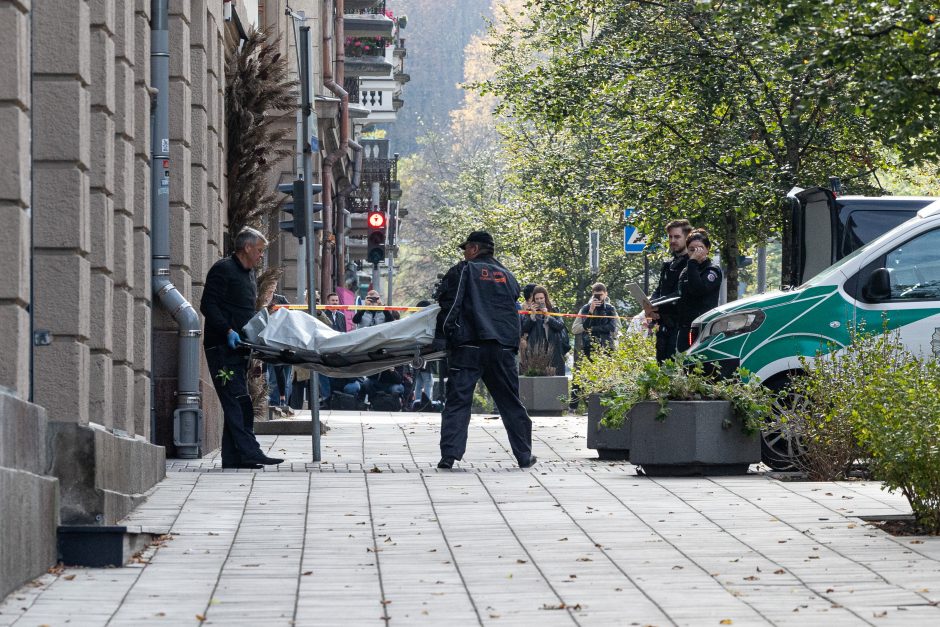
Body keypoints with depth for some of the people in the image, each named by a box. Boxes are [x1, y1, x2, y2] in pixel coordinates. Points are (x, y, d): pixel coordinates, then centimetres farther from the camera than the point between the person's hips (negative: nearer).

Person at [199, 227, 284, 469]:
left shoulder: (249, 274, 21)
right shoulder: (224, 269, -8)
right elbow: (208, 306, -16)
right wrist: (228, 331, -24)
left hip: (239, 347, 10)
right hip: (222, 347, -10)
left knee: (237, 403, 7)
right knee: (236, 401, -14)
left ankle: (232, 457, 8)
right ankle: (249, 452, -21)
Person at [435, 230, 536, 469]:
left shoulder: (463, 271, 2)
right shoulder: (507, 276, 17)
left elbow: (447, 304, -4)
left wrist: (446, 333, 3)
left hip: (469, 346, -4)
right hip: (503, 348, 4)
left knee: (457, 400, -3)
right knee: (511, 402, 12)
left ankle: (449, 454, -14)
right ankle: (524, 455, 16)